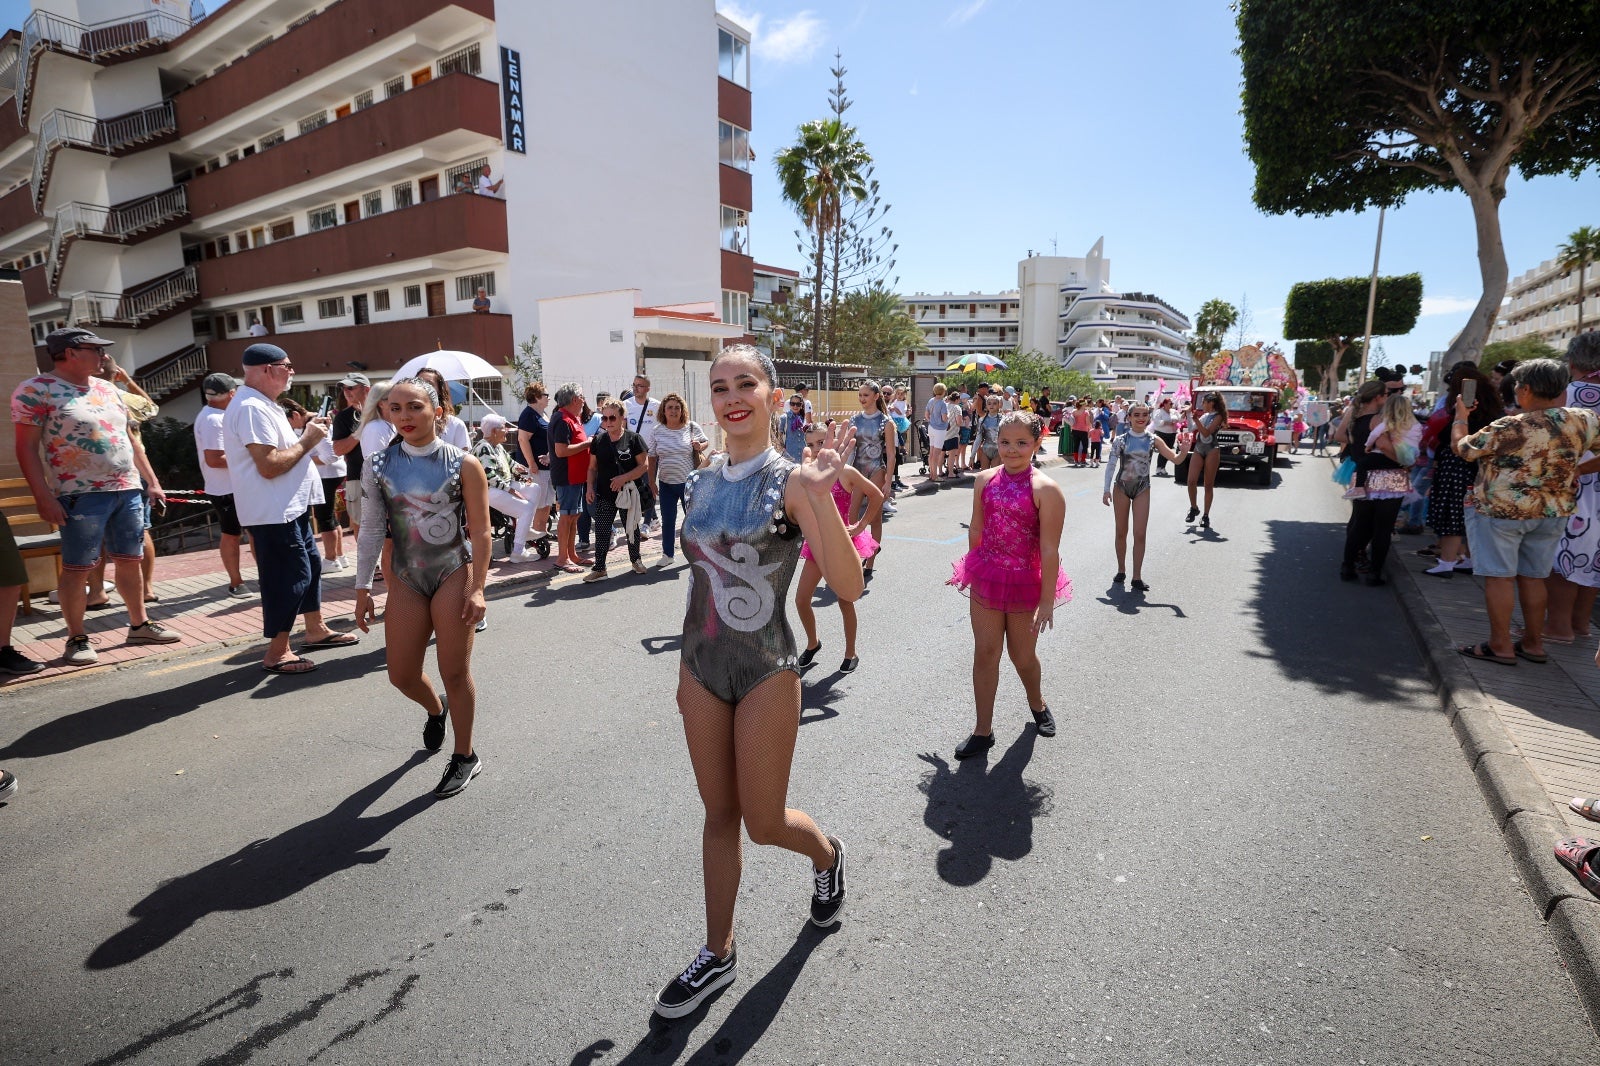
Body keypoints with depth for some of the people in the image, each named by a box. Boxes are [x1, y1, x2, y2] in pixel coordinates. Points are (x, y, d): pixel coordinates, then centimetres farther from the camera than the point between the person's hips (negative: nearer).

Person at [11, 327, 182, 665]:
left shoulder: (107, 389, 14)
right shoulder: (35, 390, -5)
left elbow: (130, 438, 19)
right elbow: (27, 448, -9)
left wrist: (152, 481, 16)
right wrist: (43, 497, -15)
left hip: (128, 490, 6)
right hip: (81, 495, -6)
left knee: (130, 560, 11)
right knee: (77, 568, 0)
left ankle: (139, 625, 22)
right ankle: (77, 638, 11)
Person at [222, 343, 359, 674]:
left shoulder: (264, 404, 15)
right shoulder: (251, 408, -19)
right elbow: (270, 466, -25)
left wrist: (309, 433, 6)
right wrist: (307, 440, -14)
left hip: (291, 507, 11)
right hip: (273, 513, -11)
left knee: (310, 566, 18)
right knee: (291, 576, -5)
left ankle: (316, 630, 32)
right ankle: (276, 653, 6)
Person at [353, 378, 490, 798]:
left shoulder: (463, 465, -9)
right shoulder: (378, 465, 0)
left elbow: (480, 531, -9)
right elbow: (372, 529, 5)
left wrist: (477, 588, -13)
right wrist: (363, 587, 4)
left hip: (454, 575, -4)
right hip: (406, 580, 4)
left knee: (455, 673, 3)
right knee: (402, 675, 9)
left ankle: (465, 757, 22)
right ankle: (436, 709, 45)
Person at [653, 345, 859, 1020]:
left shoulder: (789, 482, -14)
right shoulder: (700, 483, 3)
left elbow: (847, 588, -24)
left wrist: (822, 498, -36)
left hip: (766, 672, -5)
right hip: (701, 666, 5)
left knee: (764, 822, 8)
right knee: (719, 814, 16)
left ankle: (827, 856, 43)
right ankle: (717, 953, 34)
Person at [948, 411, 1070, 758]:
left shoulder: (1045, 489, -15)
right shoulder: (985, 479, -1)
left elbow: (1050, 550, -16)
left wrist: (1047, 601, -17)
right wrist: (972, 570, 15)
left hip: (1024, 582, -3)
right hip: (986, 577, 3)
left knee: (1023, 656, 13)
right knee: (985, 653, 5)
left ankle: (1037, 703, 46)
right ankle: (983, 731, 17)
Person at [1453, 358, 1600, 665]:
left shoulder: (1509, 428, -18)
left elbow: (1461, 447, -5)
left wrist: (1461, 417, 11)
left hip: (1501, 511, -6)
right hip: (1554, 511, 6)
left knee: (1499, 576, 1)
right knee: (1533, 577, 14)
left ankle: (1500, 646, 5)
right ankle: (1533, 643, 21)